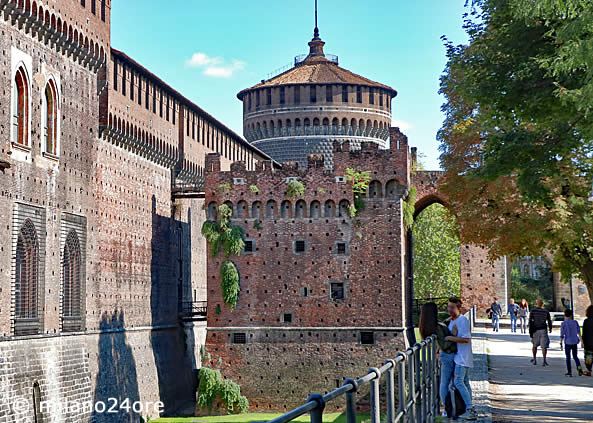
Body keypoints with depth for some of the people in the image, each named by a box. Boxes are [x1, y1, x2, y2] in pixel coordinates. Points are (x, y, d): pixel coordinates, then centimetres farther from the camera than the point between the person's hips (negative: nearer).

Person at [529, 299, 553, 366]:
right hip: (543, 330, -1)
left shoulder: (532, 311, -2)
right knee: (544, 346, -1)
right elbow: (549, 321, 7)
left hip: (535, 330, 1)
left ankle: (534, 360, 24)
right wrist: (550, 329, 24)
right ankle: (544, 360, -12)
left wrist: (530, 331, -4)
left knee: (535, 345, 17)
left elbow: (530, 322, -7)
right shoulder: (546, 312, -1)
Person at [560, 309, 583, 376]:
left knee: (568, 357, 7)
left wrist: (561, 343, -1)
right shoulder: (575, 322, 3)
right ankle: (579, 367, -12)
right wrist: (581, 341, 4)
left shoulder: (564, 324, -5)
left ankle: (569, 372, 6)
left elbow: (562, 335, -6)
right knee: (575, 356, 14)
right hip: (575, 342, 3)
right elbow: (579, 332, 1)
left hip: (567, 342, -3)